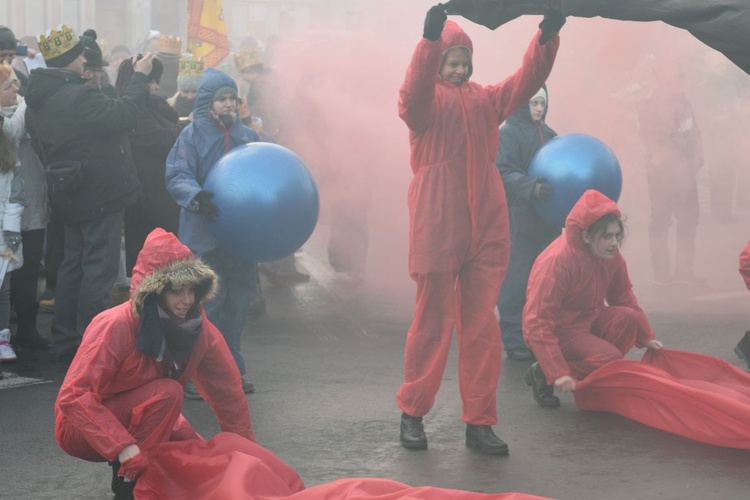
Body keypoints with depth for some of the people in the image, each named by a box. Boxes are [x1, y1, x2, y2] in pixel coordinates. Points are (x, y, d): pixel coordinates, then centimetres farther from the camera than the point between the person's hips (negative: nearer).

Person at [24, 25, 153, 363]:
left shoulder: (37, 101, 7)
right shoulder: (78, 97, -23)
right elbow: (122, 116, -21)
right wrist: (140, 78, -10)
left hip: (70, 194, 9)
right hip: (99, 194, -9)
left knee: (74, 264, 17)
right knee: (100, 269, -4)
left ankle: (64, 343, 22)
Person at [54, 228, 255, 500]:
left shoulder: (201, 330, -13)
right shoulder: (116, 327, -30)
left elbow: (228, 393, -4)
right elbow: (73, 396, -35)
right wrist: (124, 448, -43)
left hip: (138, 419, 6)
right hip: (82, 428, -6)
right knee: (166, 393, -29)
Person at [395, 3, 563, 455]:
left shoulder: (486, 100, 16)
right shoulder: (425, 101, 3)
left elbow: (528, 80, 2)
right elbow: (414, 93, -21)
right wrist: (430, 37, -37)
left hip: (486, 223, 4)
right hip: (437, 223, -4)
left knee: (483, 325, 4)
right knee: (432, 322, 1)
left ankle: (479, 421, 8)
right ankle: (412, 414, 15)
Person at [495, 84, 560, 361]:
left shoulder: (549, 135, 16)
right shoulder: (508, 134, -7)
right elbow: (503, 172, -18)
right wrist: (529, 186, -36)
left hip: (547, 221, 7)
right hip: (518, 221, -7)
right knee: (517, 282, -6)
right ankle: (515, 341, -1)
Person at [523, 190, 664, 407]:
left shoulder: (610, 256, -6)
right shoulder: (557, 261, -29)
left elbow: (624, 297, 12)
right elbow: (537, 324, -29)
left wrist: (646, 337, 8)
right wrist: (558, 373, -34)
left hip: (588, 320, 7)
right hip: (555, 332, -7)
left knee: (628, 318, -20)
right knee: (610, 358, -26)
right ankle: (544, 375, -6)